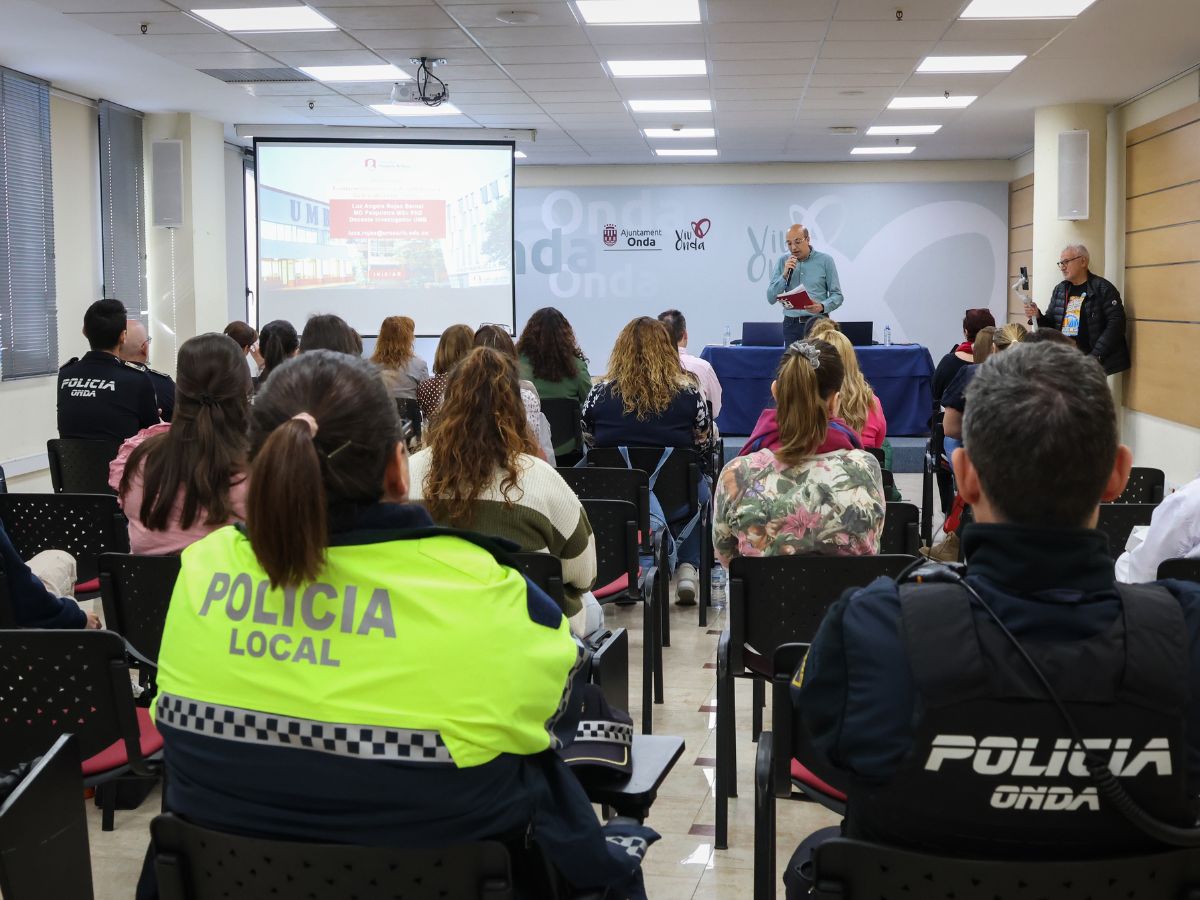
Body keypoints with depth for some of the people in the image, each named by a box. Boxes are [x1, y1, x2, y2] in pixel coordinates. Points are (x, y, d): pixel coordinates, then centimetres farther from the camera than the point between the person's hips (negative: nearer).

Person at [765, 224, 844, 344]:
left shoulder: (825, 260, 1)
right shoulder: (783, 261, 7)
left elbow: (837, 295, 0)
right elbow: (771, 298, 4)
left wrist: (822, 306, -20)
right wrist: (785, 274, -8)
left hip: (818, 322, -2)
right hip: (791, 324, 2)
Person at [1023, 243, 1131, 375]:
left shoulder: (1103, 288, -7)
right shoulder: (1059, 290, 12)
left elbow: (1116, 324, -14)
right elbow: (1051, 325, 17)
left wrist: (1095, 357, -19)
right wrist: (1038, 316, -5)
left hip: (1093, 363, -6)